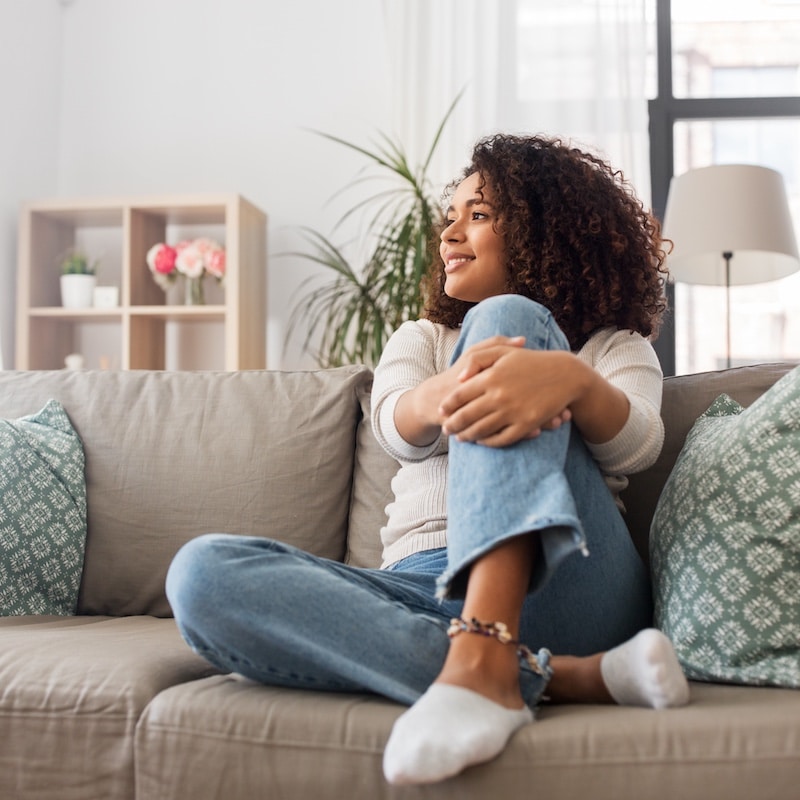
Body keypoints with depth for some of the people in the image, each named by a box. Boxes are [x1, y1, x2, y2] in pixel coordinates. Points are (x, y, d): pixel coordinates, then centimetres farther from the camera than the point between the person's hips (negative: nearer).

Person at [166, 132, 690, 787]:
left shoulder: (616, 345, 19)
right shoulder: (420, 339, 26)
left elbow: (636, 446, -6)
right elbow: (398, 430, 0)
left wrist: (571, 380, -30)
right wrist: (448, 391, -25)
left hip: (560, 588, -2)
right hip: (424, 594, 3)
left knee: (506, 319, -19)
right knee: (202, 572, -24)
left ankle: (486, 662, -37)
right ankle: (554, 676, -32)